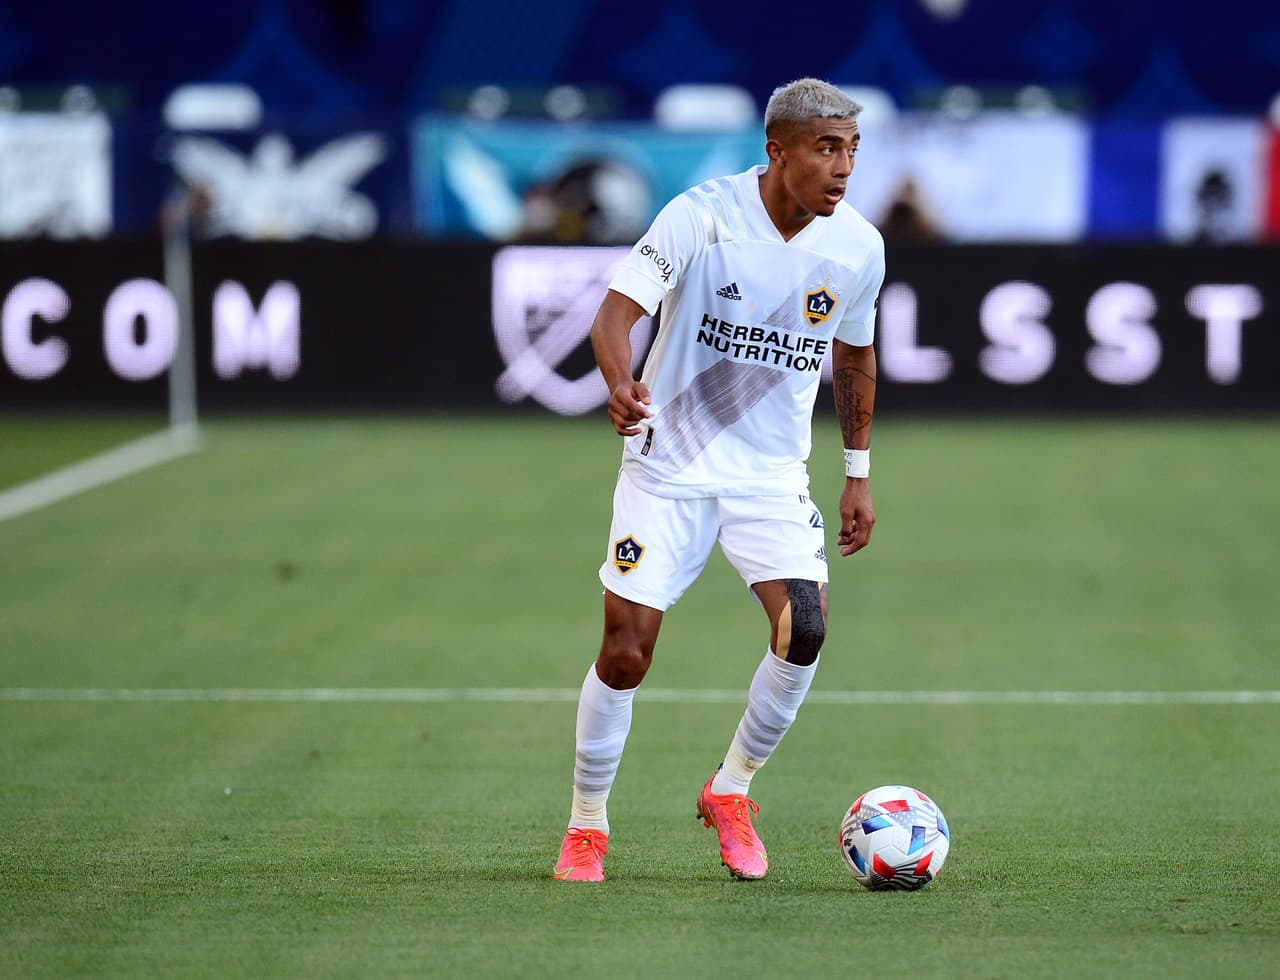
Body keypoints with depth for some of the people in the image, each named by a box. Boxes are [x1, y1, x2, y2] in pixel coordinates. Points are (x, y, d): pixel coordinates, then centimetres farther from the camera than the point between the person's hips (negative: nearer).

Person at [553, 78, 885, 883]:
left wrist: (858, 471, 15)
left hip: (773, 474, 3)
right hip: (670, 462, -3)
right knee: (627, 648, -7)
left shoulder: (858, 247, -4)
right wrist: (621, 384, -47)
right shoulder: (703, 216, -17)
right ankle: (587, 827, 14)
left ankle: (730, 792, 5)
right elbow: (618, 308, -26)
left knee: (805, 628, -18)